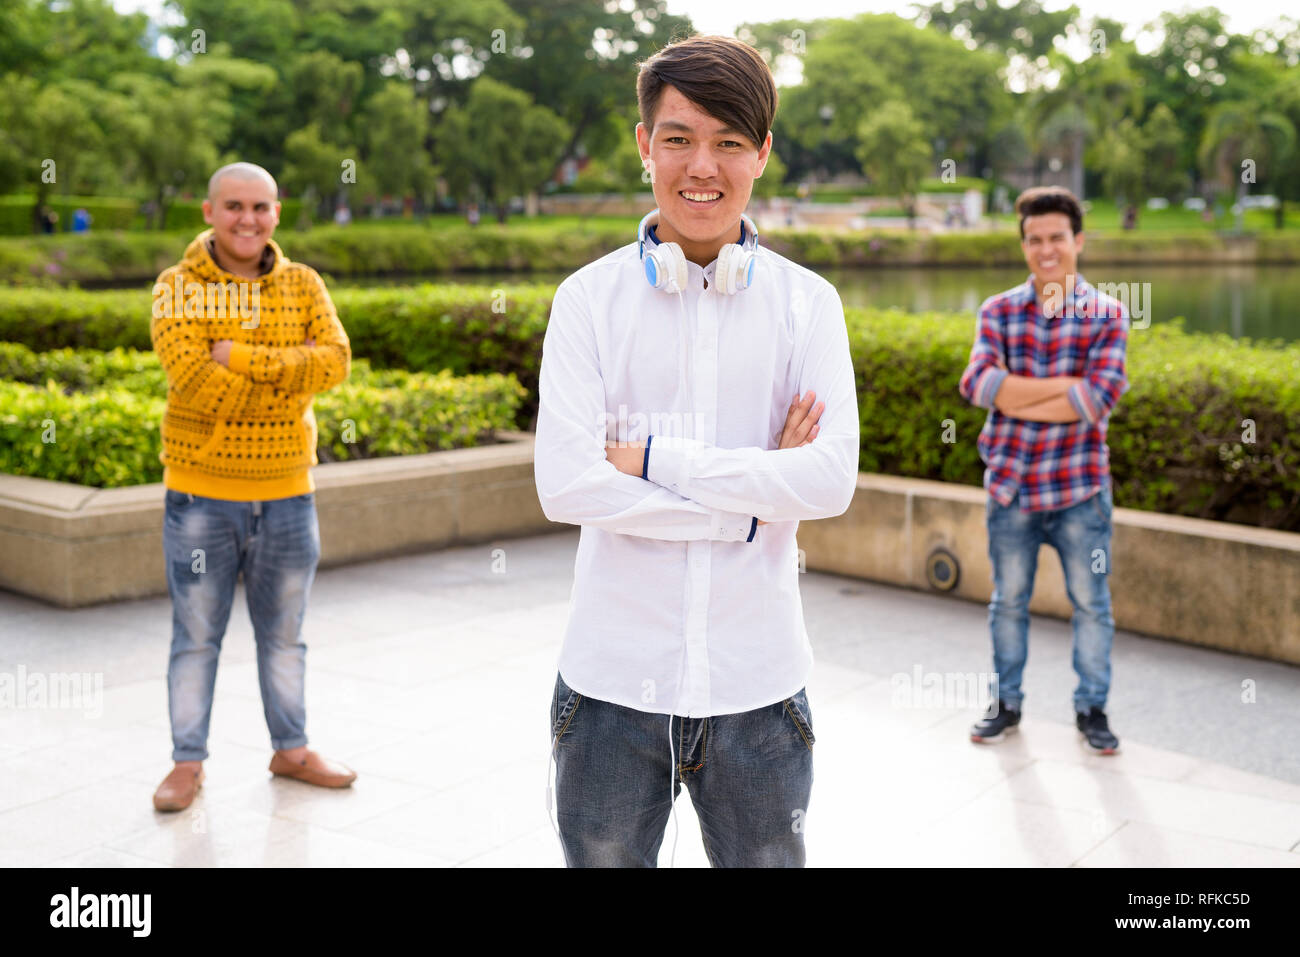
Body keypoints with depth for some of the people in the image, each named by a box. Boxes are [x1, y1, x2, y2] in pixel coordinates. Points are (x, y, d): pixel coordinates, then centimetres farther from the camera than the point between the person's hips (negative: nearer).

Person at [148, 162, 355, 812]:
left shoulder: (303, 285, 3)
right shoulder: (178, 286, -6)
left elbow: (335, 361, -13)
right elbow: (190, 378, -20)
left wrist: (243, 356, -21)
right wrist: (289, 382, -14)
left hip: (286, 493, 3)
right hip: (201, 494, -3)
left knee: (284, 634, 16)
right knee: (196, 636, 8)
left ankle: (291, 750, 30)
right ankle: (188, 763, 21)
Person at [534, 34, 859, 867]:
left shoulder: (807, 304, 1)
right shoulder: (590, 298, -2)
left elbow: (831, 480, -12)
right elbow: (565, 485, -13)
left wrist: (652, 457, -14)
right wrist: (751, 503, -11)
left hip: (757, 682, 1)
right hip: (614, 678, 0)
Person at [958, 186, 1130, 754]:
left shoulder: (1108, 315, -2)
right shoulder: (999, 311, 2)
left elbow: (1101, 398, -16)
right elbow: (977, 383, -14)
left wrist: (1014, 397, -15)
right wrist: (1065, 385, -18)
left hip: (1080, 487, -1)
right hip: (1010, 485, 1)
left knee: (1090, 602, 8)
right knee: (1009, 599, 13)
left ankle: (1092, 708, 24)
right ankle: (1005, 703, 29)